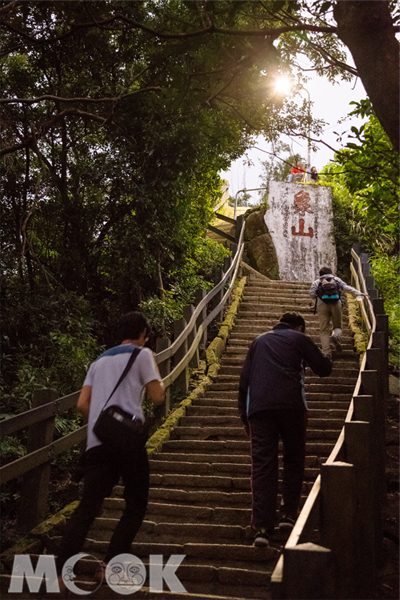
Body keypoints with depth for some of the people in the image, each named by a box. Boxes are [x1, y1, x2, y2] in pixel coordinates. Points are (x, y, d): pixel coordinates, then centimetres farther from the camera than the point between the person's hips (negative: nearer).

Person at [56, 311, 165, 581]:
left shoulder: (100, 360, 23)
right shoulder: (142, 354, 7)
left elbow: (83, 404, 15)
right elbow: (157, 396, 4)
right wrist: (157, 374, 21)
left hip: (97, 443, 5)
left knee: (88, 507, 0)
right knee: (136, 505, 10)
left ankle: (61, 572, -13)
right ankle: (110, 565, 1)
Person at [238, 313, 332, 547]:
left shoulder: (259, 341, 26)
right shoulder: (299, 339, 15)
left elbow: (244, 380, 21)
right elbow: (325, 369, 12)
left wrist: (244, 415, 22)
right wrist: (323, 357, 35)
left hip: (258, 407, 3)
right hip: (291, 405, -2)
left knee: (262, 465, 0)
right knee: (294, 460, 15)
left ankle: (262, 527, -4)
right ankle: (289, 513, 15)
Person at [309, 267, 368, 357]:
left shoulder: (317, 282, 23)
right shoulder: (337, 280, 25)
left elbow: (312, 293, 7)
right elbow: (346, 288, 11)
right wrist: (359, 293, 7)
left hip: (322, 305, 0)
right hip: (336, 304, 1)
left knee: (324, 330, 2)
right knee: (337, 326, 14)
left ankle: (326, 352, -11)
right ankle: (336, 336, -23)